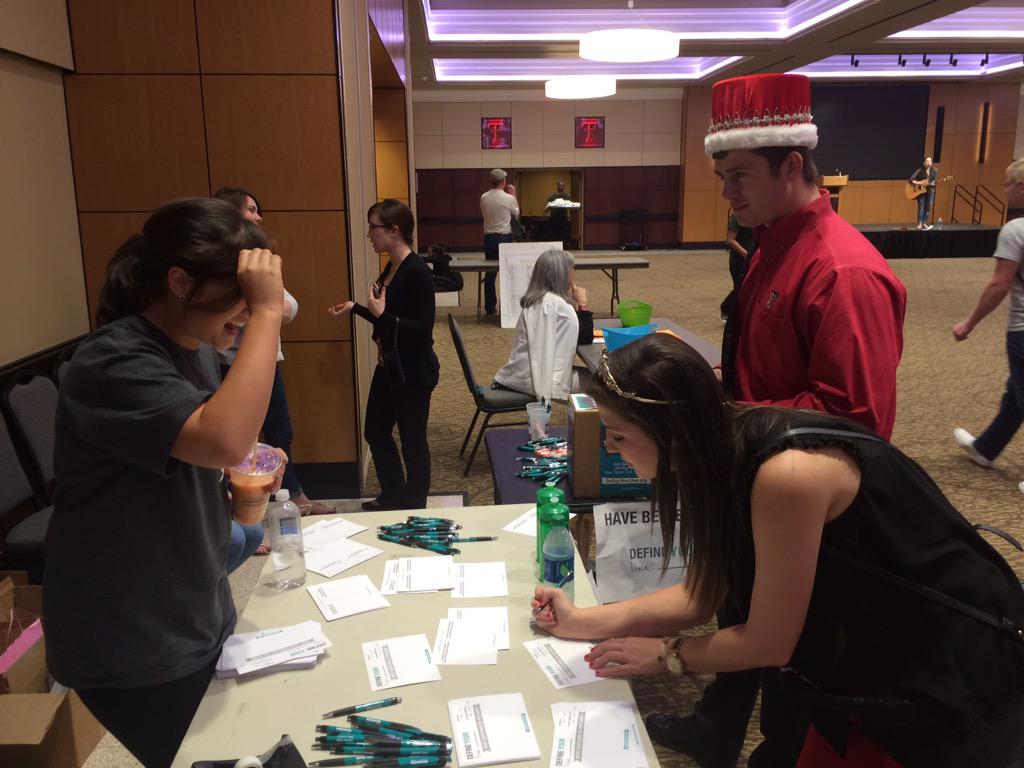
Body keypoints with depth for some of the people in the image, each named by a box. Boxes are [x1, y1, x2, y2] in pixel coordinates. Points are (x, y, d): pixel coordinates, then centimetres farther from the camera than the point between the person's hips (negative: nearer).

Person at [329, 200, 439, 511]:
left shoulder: (417, 271, -20)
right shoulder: (390, 267, 7)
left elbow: (423, 329, -23)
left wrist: (381, 314, -25)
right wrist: (354, 308, 18)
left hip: (413, 370, -10)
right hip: (388, 366, 10)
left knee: (412, 439, 6)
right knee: (376, 431, 20)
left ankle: (414, 508, 25)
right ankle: (393, 497, 40)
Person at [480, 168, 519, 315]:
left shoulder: (483, 198, -2)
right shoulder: (508, 198, -13)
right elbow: (516, 213, 5)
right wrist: (514, 195, 15)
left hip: (489, 238, 4)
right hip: (504, 238, -4)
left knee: (490, 273, 9)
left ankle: (490, 307, 13)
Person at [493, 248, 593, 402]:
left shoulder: (536, 300, 10)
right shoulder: (557, 303, -18)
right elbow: (586, 337, -8)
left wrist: (574, 304, 11)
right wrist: (582, 303, -2)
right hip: (537, 380, -9)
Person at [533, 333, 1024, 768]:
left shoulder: (786, 475, -34)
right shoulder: (729, 454, -8)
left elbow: (768, 642, -23)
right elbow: (702, 595, 0)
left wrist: (663, 655, -9)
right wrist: (584, 621, -2)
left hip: (946, 675, -7)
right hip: (865, 654, 7)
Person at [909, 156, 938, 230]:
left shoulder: (933, 170, 5)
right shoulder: (920, 170, -6)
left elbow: (935, 181, 8)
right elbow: (910, 179, -7)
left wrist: (933, 183, -13)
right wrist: (916, 183, -20)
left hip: (930, 190, 3)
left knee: (928, 207, 0)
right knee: (921, 207, -9)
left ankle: (925, 223, 6)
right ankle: (920, 224, -7)